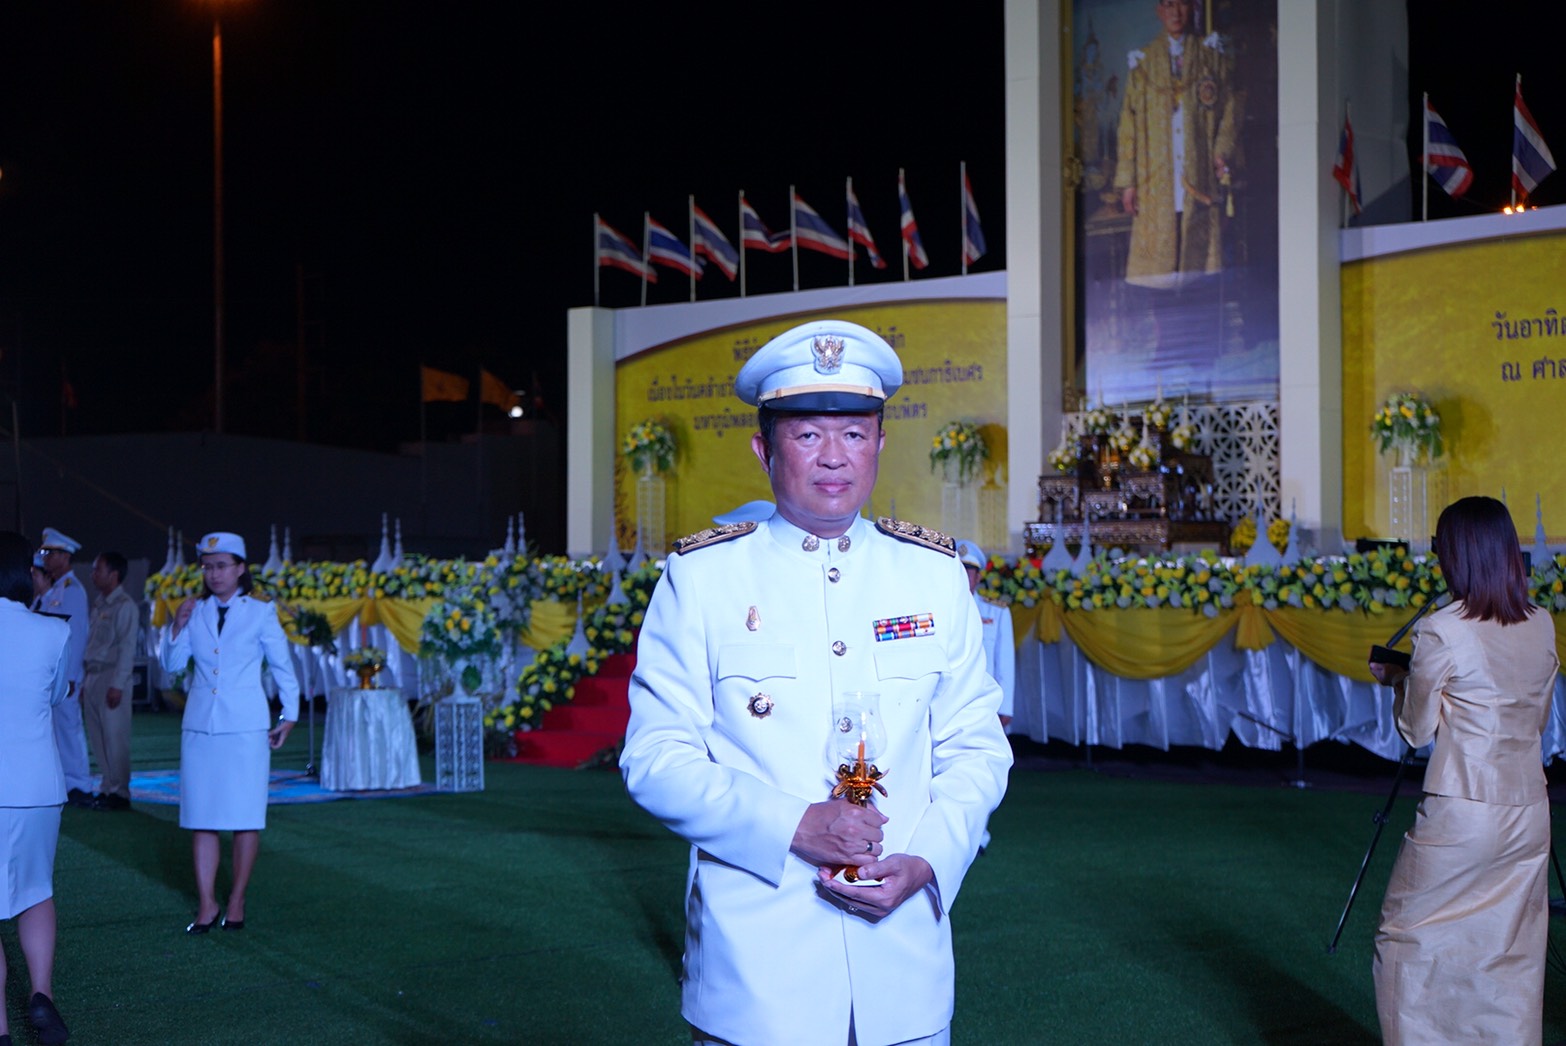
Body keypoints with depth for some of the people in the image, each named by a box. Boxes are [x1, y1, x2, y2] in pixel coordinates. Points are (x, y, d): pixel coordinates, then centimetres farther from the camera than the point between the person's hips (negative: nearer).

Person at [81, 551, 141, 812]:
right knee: (97, 737, 10)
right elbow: (91, 643, 17)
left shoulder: (125, 606, -9)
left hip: (111, 677, -8)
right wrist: (84, 681, 13)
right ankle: (108, 788, 17)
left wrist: (117, 685, -18)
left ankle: (119, 792, -1)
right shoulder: (98, 605, 16)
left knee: (114, 736, -6)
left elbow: (127, 648, -13)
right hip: (92, 676, 8)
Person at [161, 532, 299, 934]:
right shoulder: (196, 612, 8)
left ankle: (236, 902, 11)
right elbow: (172, 664, 7)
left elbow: (282, 667, 7)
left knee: (246, 817, 0)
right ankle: (206, 904, 8)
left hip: (245, 727, -3)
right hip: (200, 724, 3)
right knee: (200, 818, 2)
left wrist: (289, 716, 7)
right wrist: (178, 626, -8)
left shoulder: (260, 612, 0)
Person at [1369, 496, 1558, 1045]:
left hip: (1461, 816, -6)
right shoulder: (1542, 626, 5)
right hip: (1530, 812, 6)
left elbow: (1417, 730, -4)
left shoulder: (1441, 631, -13)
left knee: (1407, 940, 8)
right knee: (1514, 957, 12)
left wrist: (1399, 681, 14)